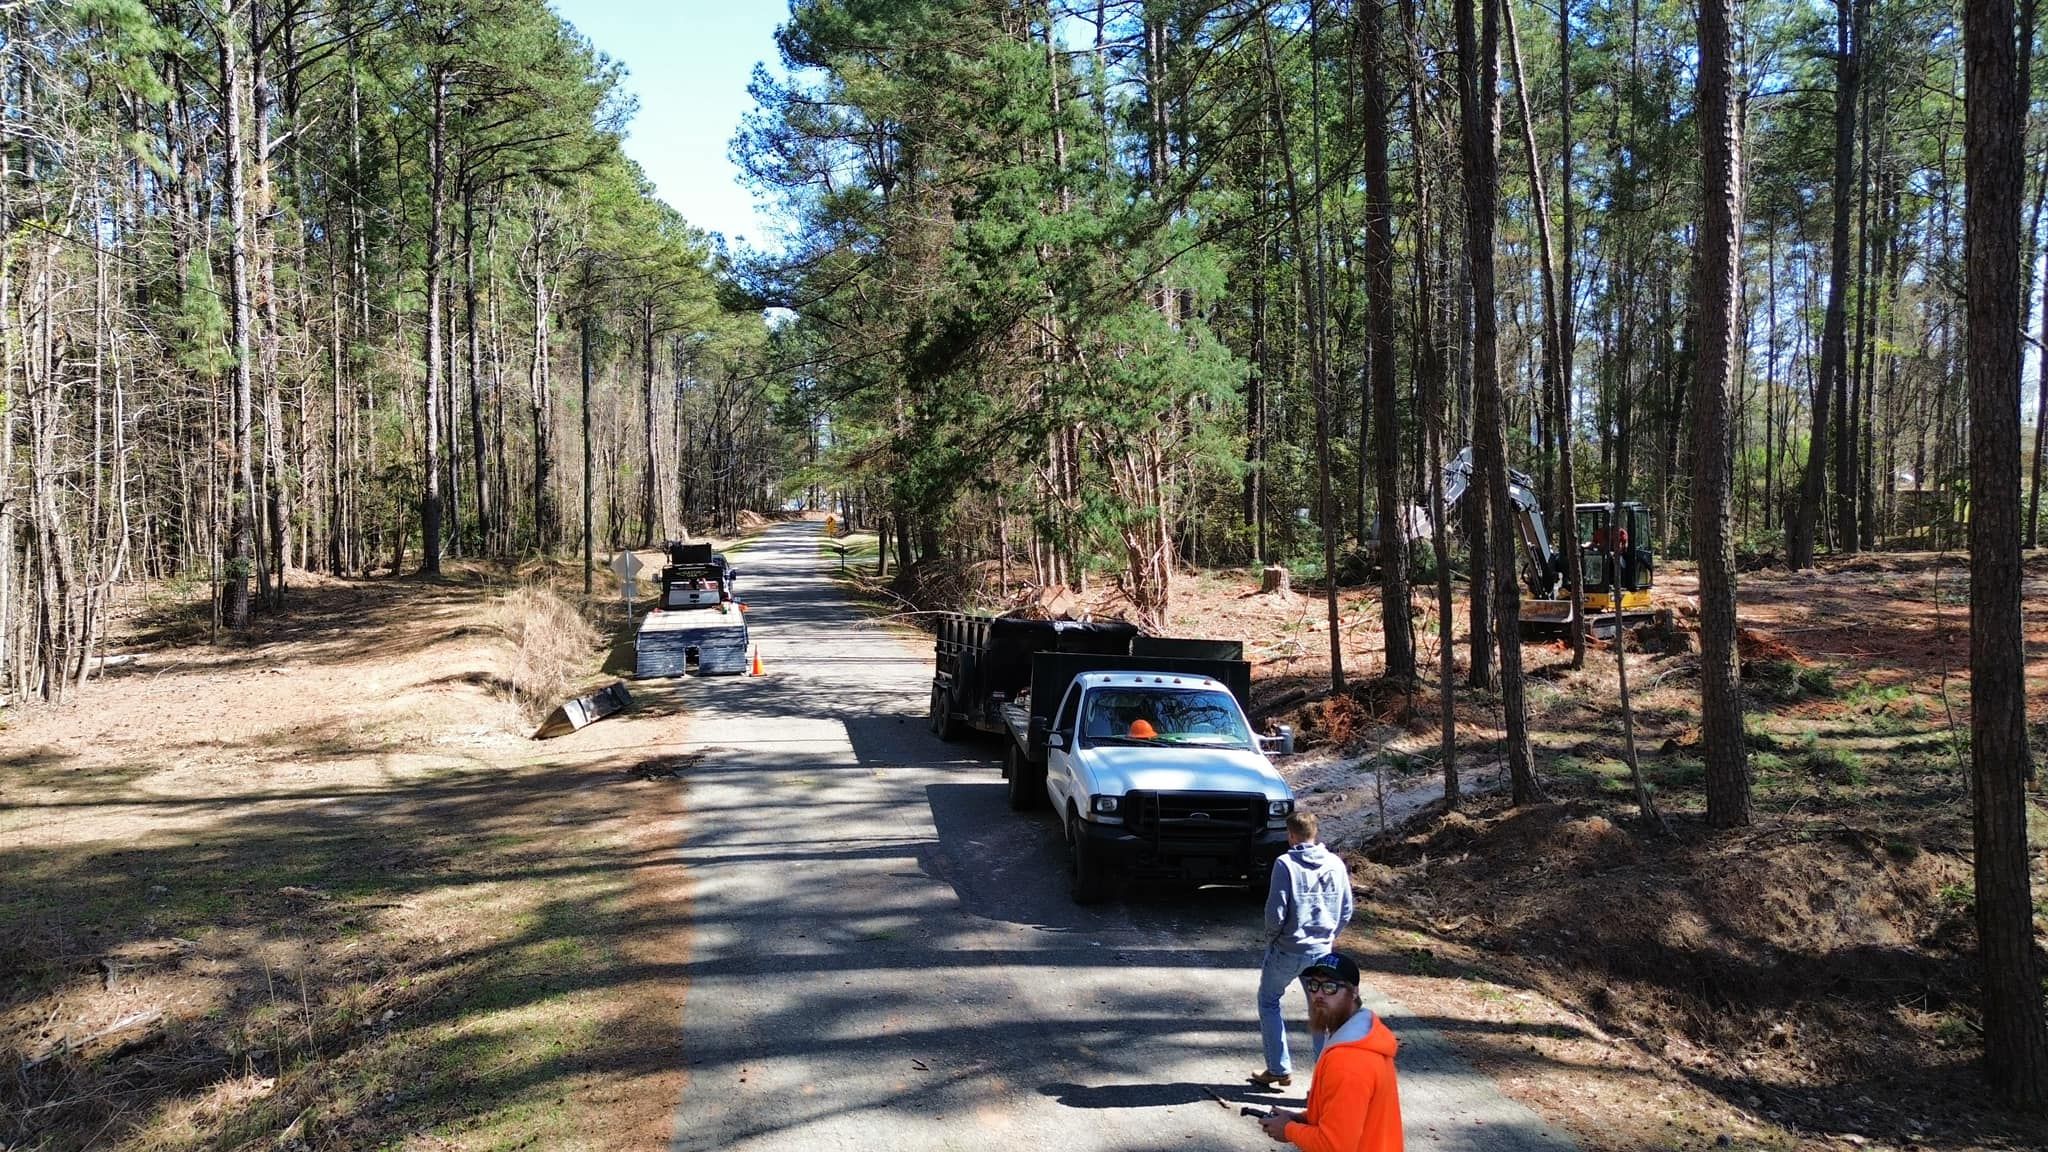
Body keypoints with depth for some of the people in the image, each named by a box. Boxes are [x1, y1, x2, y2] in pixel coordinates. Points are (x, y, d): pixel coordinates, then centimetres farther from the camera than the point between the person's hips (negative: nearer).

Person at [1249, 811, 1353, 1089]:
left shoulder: (1286, 864, -16)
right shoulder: (1335, 864, 0)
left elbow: (1276, 911, -17)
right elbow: (1347, 910, 6)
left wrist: (1271, 937, 1)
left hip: (1287, 950, -4)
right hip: (1322, 950, 4)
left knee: (1269, 1002, 17)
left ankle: (1279, 1069, 18)